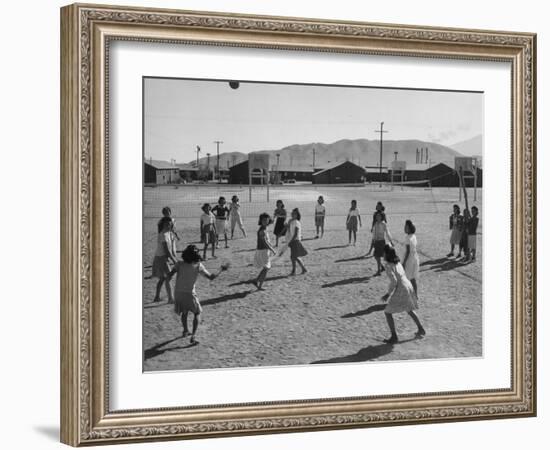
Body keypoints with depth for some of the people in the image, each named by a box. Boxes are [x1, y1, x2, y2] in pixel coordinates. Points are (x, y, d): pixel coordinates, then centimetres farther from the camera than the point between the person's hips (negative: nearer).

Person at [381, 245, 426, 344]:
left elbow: (394, 281, -24)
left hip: (400, 291, -9)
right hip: (408, 287, 9)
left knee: (388, 312, 3)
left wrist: (388, 294, -13)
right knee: (409, 310, 31)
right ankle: (421, 329, 40)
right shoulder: (397, 263, 11)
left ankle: (394, 337, 2)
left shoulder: (388, 266, -16)